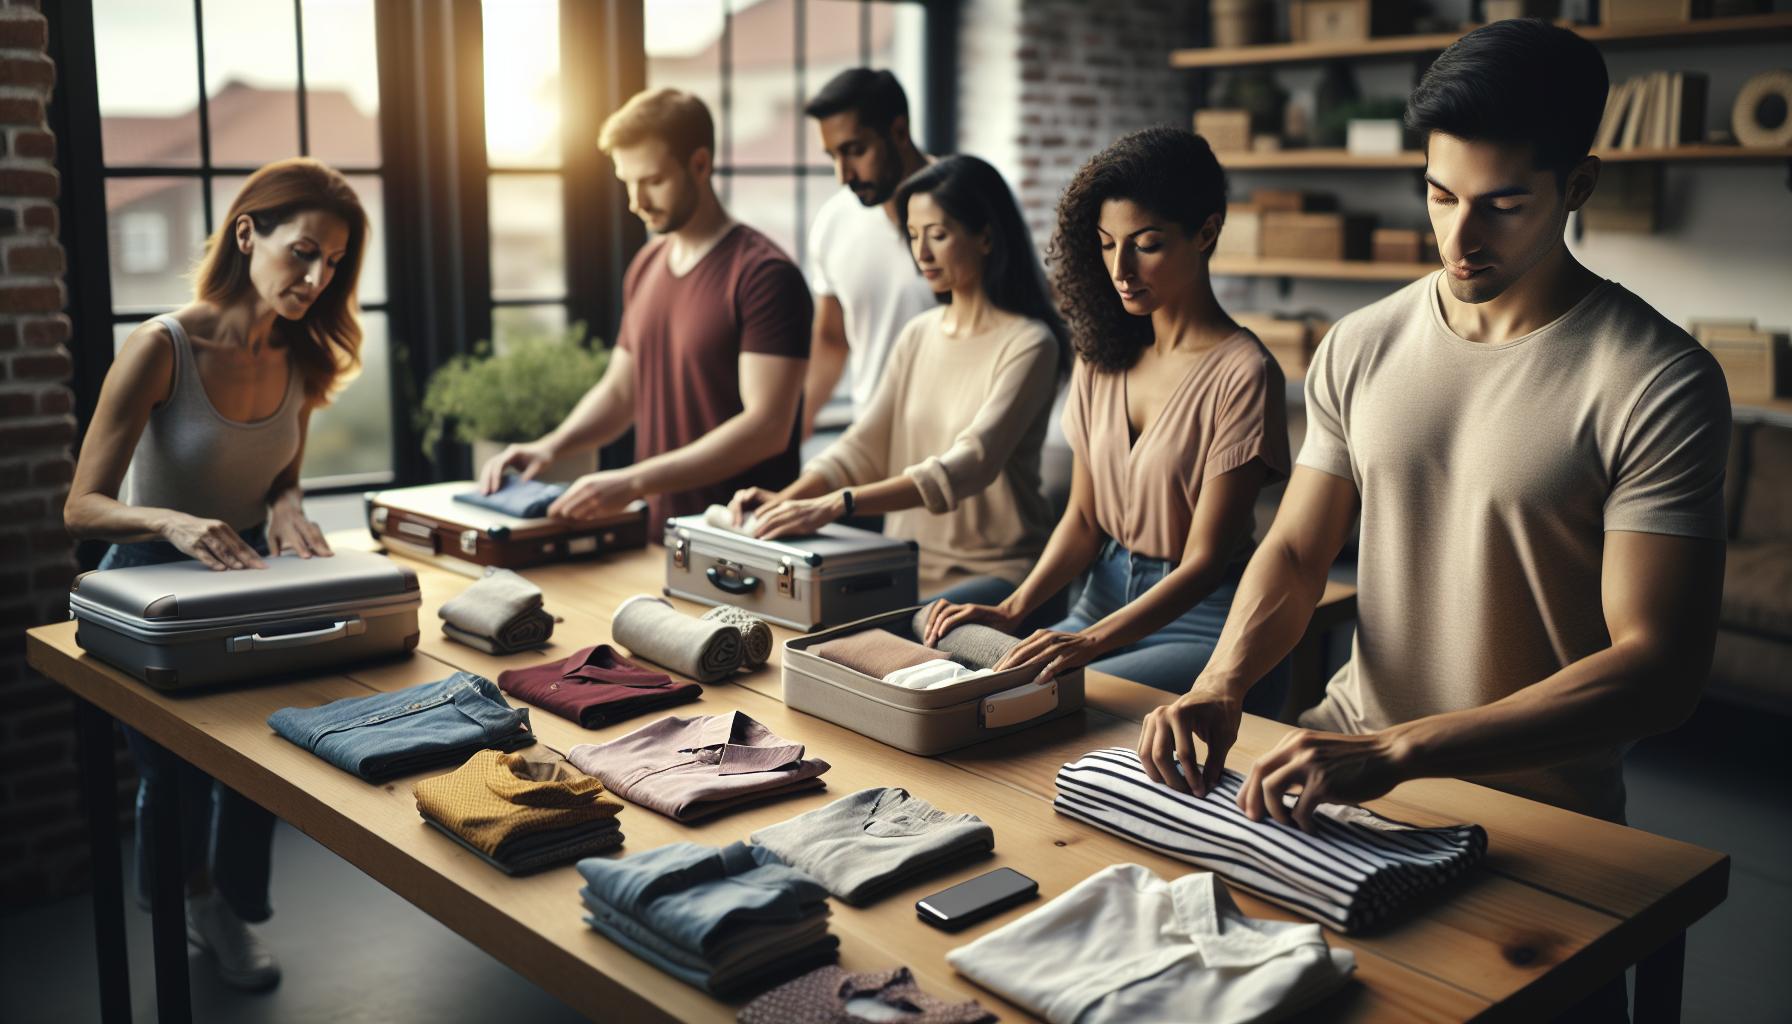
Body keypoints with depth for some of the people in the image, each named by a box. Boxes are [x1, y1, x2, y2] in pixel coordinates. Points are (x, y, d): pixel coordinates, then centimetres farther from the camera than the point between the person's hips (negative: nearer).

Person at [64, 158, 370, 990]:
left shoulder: (304, 356, -2)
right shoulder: (163, 348, -20)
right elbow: (82, 506, -20)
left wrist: (284, 508, -13)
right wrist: (174, 524, -39)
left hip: (249, 575, 4)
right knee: (176, 767, -13)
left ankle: (225, 907, 17)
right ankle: (187, 900, 21)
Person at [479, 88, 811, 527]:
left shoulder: (763, 274, -10)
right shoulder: (645, 267, 13)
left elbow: (766, 427, -17)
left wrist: (633, 482, -22)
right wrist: (552, 445, 3)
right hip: (657, 526, 6)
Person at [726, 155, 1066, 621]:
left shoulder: (1028, 344, -11)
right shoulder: (918, 335, 12)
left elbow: (970, 465, -23)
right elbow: (863, 446, 9)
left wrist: (837, 504, -33)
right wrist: (788, 497, -11)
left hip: (1000, 573, -6)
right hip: (910, 566, 6)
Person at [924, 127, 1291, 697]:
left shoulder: (1242, 372, -14)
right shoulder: (1104, 355, 7)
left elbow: (1203, 561, -16)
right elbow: (1083, 516, 9)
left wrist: (1090, 642, -29)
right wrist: (1014, 609, -8)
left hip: (1199, 619, -5)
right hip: (1104, 600, 6)